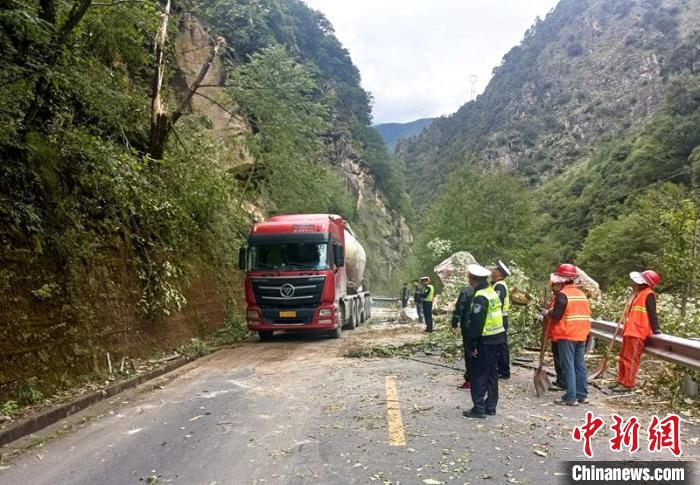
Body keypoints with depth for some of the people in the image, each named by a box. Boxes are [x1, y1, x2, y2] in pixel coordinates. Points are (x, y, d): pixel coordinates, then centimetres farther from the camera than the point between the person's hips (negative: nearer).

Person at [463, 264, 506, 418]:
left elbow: (476, 323, -22)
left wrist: (473, 344, -16)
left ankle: (479, 408, 3)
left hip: (486, 341, -9)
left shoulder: (480, 297, -19)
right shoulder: (493, 292, 10)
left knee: (479, 375, -1)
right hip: (497, 338, 9)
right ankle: (491, 407, 23)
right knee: (492, 373, 15)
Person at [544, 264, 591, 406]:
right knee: (580, 366, 12)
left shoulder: (562, 294, -13)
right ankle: (582, 395, 19)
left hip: (566, 336, -8)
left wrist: (547, 313, 0)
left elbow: (556, 315, -18)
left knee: (568, 367, -3)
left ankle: (571, 397, -1)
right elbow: (586, 314, 14)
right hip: (581, 335, 8)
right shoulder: (582, 294, 12)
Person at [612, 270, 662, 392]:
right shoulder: (639, 294, 17)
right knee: (623, 357, 15)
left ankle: (627, 384, 1)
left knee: (630, 359, -5)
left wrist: (655, 329, -19)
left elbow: (652, 313, -15)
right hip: (630, 331, 10)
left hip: (637, 333, -10)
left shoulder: (649, 294, -10)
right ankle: (621, 381, 24)